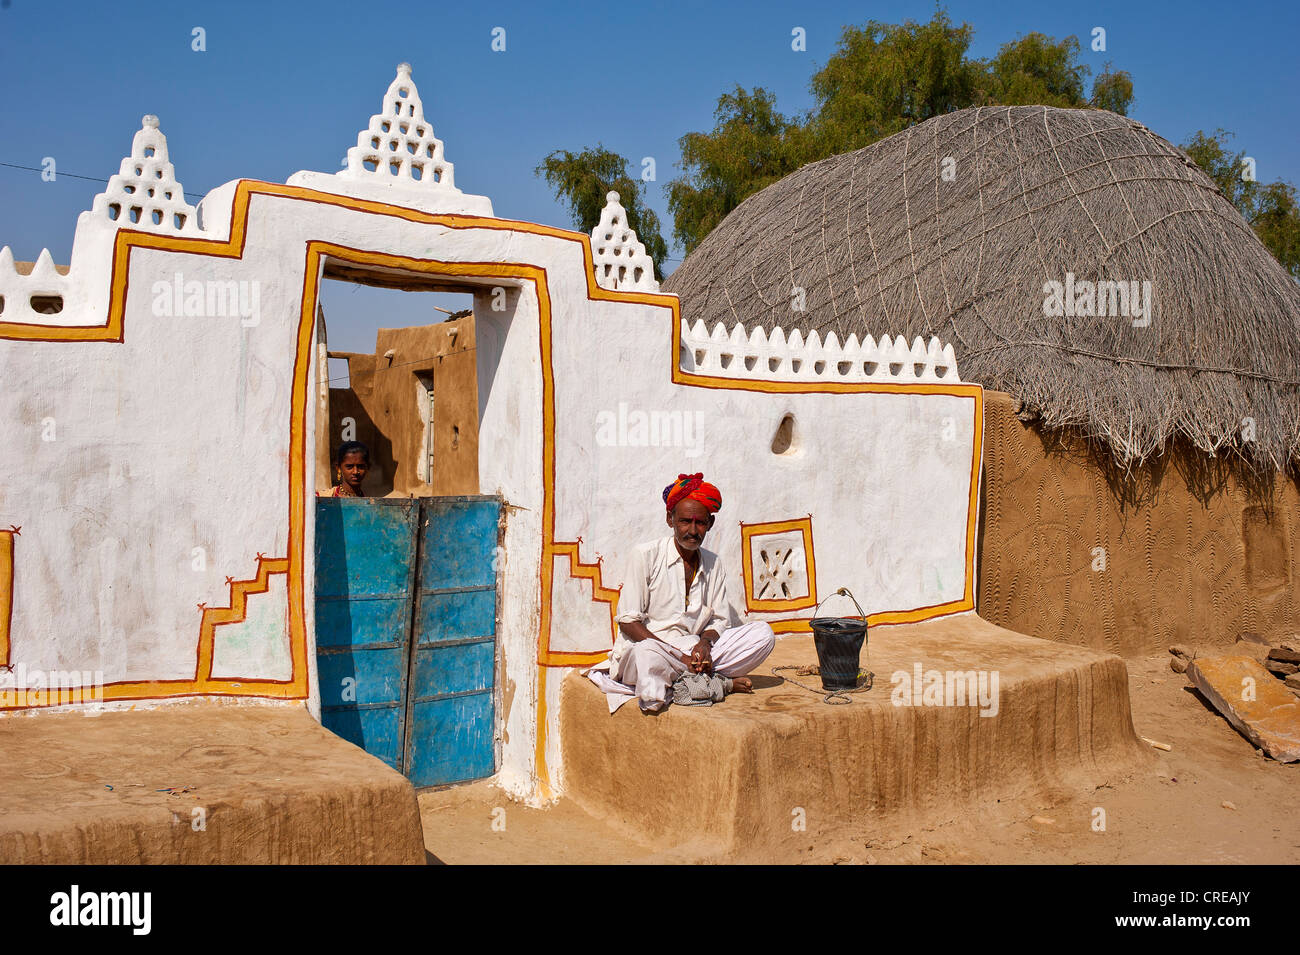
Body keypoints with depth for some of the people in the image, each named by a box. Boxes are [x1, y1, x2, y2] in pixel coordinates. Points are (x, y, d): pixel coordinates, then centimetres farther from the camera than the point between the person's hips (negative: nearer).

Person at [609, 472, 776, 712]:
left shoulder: (713, 564, 12)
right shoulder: (646, 555, -4)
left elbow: (720, 620, 14)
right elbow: (628, 622, -9)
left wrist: (705, 641, -12)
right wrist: (678, 656, -19)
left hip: (694, 650, 5)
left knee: (763, 633, -10)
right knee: (648, 653, -41)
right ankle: (722, 683, -16)